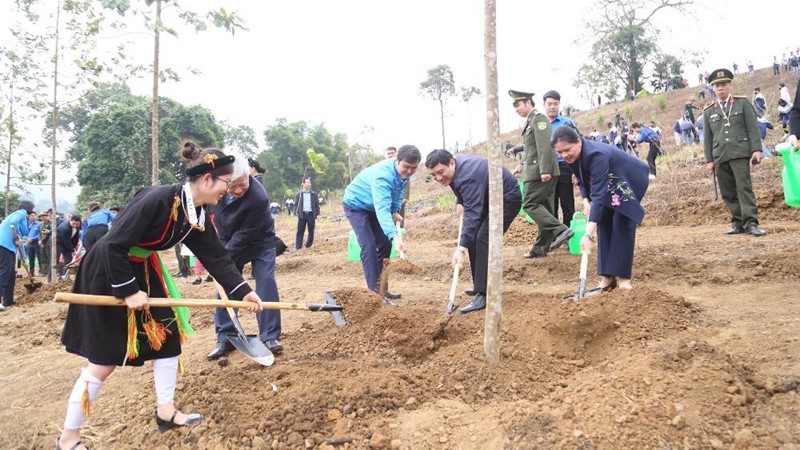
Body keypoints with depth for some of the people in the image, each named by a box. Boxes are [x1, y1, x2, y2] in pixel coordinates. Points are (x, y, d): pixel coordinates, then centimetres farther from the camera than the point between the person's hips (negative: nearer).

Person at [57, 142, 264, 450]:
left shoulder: (198, 215, -4)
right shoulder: (158, 199, -31)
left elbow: (216, 256, 0)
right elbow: (114, 245, -29)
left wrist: (243, 292, -4)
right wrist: (128, 290, -23)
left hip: (144, 270, 9)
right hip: (106, 273, -9)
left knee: (168, 335, 10)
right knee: (105, 359, -1)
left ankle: (166, 413, 24)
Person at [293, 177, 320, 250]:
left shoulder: (314, 194, 6)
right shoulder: (298, 194, 5)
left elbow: (317, 205, 7)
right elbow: (295, 204, 7)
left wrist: (317, 214, 1)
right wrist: (296, 213, -5)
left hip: (311, 214, 1)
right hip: (302, 214, -1)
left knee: (311, 232, 4)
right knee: (300, 232, -2)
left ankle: (309, 246, 13)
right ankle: (298, 248, -3)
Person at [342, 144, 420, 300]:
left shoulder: (404, 173, -12)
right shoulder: (383, 175, -38)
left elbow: (398, 192, 11)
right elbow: (382, 209, -48)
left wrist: (395, 211, -5)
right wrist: (395, 236, -59)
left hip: (373, 207, 8)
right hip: (356, 205, -8)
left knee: (385, 244, 7)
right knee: (369, 246, -18)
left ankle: (380, 286, 15)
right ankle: (374, 290, -17)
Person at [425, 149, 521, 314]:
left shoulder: (468, 176, -34)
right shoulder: (454, 169, -4)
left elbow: (472, 213, -40)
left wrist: (461, 248, -44)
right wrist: (460, 202, 3)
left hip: (508, 199, -10)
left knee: (484, 239, -23)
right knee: (473, 238, 9)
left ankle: (484, 295, -26)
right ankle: (480, 284, 22)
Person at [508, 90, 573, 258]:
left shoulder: (539, 118, -10)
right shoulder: (530, 121, 19)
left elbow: (545, 146, -19)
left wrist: (544, 170, -25)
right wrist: (523, 166, 17)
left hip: (540, 172, -10)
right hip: (537, 171, 10)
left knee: (530, 204, -12)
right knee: (543, 207, 9)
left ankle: (560, 230, -16)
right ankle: (541, 247, 12)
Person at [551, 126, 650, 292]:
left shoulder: (596, 155, -41)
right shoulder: (573, 157, -17)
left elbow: (598, 194, -48)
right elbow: (582, 181, 3)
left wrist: (588, 234, -54)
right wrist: (586, 202, -17)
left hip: (629, 182, -7)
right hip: (609, 186, 7)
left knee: (621, 224, -18)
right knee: (604, 223, -3)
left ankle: (623, 276, -12)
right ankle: (607, 276, -1)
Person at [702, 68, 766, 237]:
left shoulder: (742, 103, 7)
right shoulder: (708, 111, 13)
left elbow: (753, 127, 2)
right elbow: (707, 138, 13)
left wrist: (756, 149, -7)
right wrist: (709, 160, 8)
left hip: (740, 153, -3)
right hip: (720, 157, 3)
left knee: (744, 187, -10)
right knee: (728, 192, 5)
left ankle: (751, 223, -9)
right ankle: (738, 222, 14)